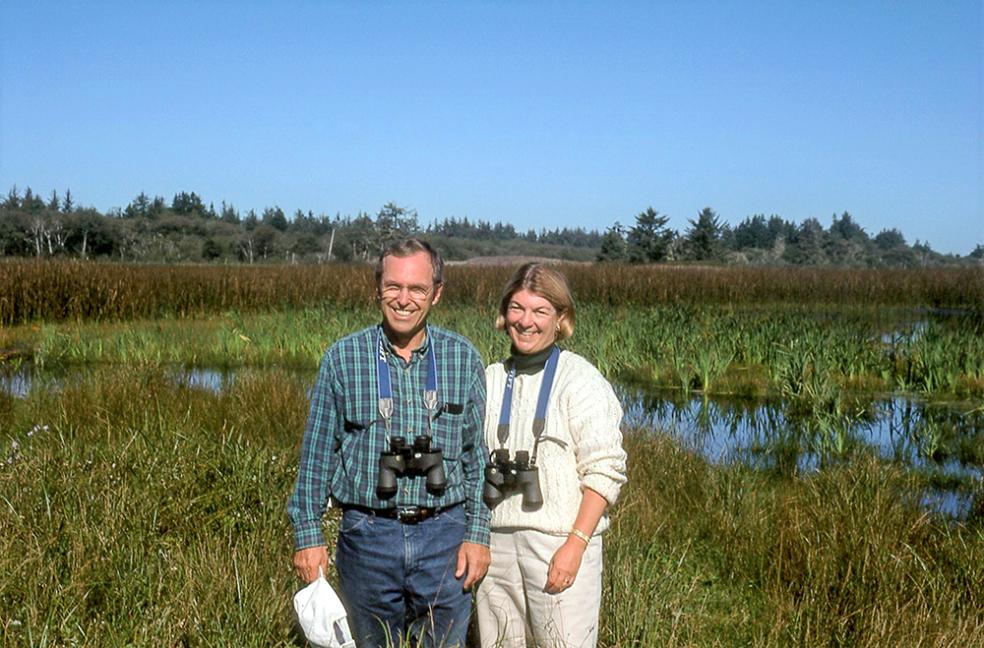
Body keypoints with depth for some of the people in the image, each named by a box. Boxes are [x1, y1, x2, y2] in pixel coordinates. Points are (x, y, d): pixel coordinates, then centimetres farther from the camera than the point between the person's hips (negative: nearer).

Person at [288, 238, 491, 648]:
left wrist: (478, 534, 1)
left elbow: (478, 455, 6)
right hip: (368, 537, 0)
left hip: (444, 536, 1)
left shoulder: (463, 360, 2)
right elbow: (317, 454, 3)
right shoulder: (343, 358, -1)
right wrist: (308, 536, 1)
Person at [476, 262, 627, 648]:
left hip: (561, 543, -4)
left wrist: (576, 544, -16)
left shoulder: (579, 379, -4)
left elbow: (605, 471, -9)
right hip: (498, 542, 5)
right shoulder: (491, 379, 11)